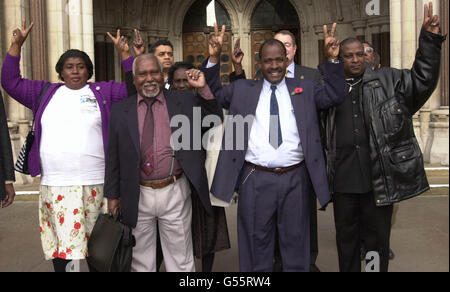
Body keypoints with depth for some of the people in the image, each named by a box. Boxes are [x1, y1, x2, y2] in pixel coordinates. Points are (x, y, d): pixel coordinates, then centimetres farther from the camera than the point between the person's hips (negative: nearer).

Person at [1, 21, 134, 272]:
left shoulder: (103, 92, 9)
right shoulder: (45, 92, 15)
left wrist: (125, 53, -2)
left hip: (94, 185, -2)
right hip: (54, 186, 2)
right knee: (60, 247, 5)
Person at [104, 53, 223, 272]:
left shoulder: (184, 102, 2)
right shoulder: (121, 111, 4)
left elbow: (215, 118, 5)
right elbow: (113, 157, 6)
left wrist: (203, 89, -10)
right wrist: (112, 195, 6)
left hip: (174, 195, -1)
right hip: (137, 197, 1)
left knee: (181, 260, 12)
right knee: (141, 261, 18)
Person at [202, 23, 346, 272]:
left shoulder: (304, 89, 11)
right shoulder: (242, 89, 10)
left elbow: (334, 95, 6)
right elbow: (215, 93, 11)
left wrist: (332, 59, -4)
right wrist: (213, 60, 0)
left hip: (295, 178, 1)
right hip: (255, 179, 0)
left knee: (296, 242, 13)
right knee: (256, 242, 11)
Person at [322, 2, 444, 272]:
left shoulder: (388, 80, 6)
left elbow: (423, 80, -3)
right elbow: (321, 130, 14)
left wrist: (429, 40, -10)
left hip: (380, 178, -1)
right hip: (343, 180, 1)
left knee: (377, 239, 12)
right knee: (346, 237, 16)